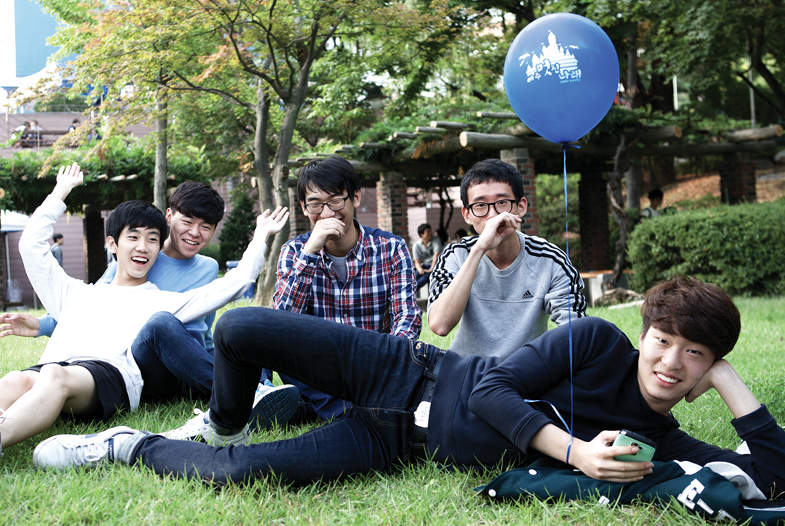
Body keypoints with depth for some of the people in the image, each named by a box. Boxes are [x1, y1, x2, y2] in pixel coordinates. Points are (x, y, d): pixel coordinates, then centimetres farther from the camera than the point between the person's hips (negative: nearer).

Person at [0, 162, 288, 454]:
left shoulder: (165, 301, 30)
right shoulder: (77, 293, 38)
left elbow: (233, 284, 27)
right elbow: (31, 244, 40)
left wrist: (260, 235, 33)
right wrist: (60, 192, 46)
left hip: (111, 372, -3)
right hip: (52, 365, 4)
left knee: (55, 377, -41)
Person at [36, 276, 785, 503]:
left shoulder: (657, 442, -5)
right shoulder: (599, 342, -11)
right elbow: (492, 389, -15)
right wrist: (575, 451, -27)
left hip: (401, 445, 1)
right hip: (407, 375, 0)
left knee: (236, 474, -20)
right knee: (239, 327, -19)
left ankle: (132, 447, 13)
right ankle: (224, 425, 18)